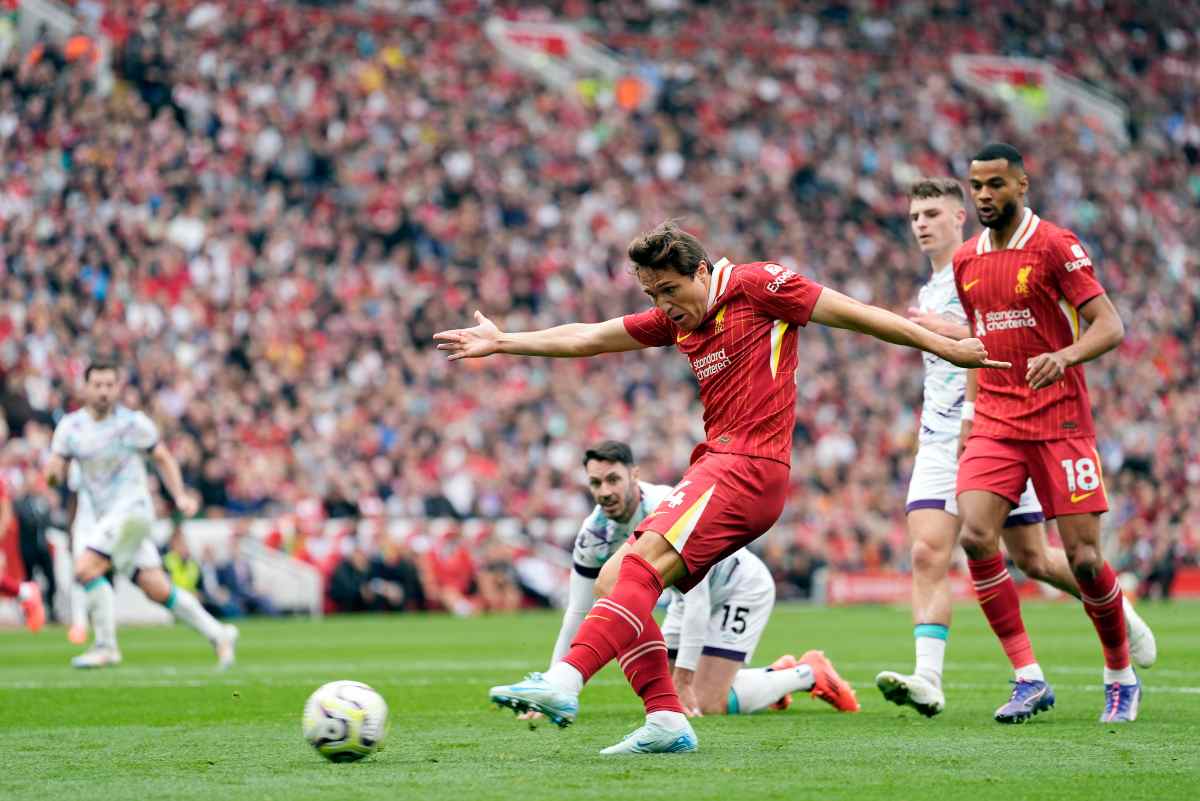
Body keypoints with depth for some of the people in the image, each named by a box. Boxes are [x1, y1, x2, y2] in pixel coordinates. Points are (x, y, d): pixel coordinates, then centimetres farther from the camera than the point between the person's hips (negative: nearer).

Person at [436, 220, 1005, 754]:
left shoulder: (756, 284, -3)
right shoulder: (675, 318, 18)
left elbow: (854, 315, -1)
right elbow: (588, 338, 26)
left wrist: (947, 348, 0)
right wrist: (501, 343, 26)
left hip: (749, 464, -9)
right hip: (717, 463, 9)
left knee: (644, 563, -24)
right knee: (616, 579, 1)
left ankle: (564, 682, -36)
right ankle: (667, 721, -3)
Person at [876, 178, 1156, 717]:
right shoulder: (929, 292, 20)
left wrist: (949, 330, -23)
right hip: (941, 439, 6)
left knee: (1032, 559, 3)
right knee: (928, 555, -13)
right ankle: (927, 680, -21)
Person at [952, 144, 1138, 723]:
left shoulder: (1054, 245, -5)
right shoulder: (965, 261, 12)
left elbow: (1110, 326, -10)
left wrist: (1065, 356, -29)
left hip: (1060, 420, -4)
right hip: (994, 424, 4)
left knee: (1084, 558, -5)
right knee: (975, 536, -17)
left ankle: (1122, 677, 19)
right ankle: (1029, 680, -11)